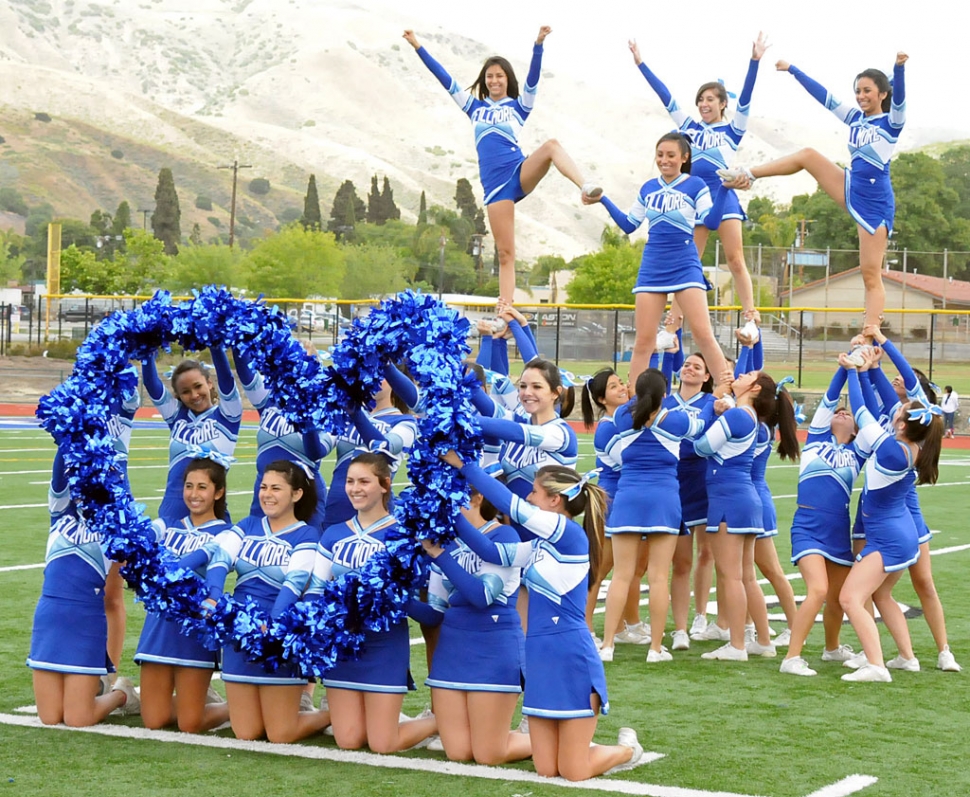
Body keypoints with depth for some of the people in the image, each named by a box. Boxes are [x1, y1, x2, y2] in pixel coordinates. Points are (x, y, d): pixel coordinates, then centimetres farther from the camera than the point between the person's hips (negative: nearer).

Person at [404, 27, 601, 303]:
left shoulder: (519, 106, 14)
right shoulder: (475, 107, 20)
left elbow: (533, 77, -2)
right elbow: (443, 77, 18)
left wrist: (538, 44, -18)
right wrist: (418, 47, 14)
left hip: (521, 173, -2)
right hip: (494, 184, 2)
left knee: (552, 145, -32)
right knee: (505, 253, -3)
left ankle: (585, 187, -54)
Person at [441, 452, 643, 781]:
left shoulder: (572, 535, -14)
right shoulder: (540, 545, 11)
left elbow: (510, 503, -17)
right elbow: (492, 552, 11)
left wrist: (462, 465, -12)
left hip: (570, 661, -8)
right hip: (541, 660, 8)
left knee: (574, 773, 1)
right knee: (546, 770, 6)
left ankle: (627, 748, 26)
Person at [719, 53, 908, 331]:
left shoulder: (891, 122, -8)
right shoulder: (855, 118, 9)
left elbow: (899, 98, -29)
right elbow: (823, 95, 14)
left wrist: (899, 69, -47)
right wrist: (792, 70, 16)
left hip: (875, 204, -6)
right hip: (851, 191, 6)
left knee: (871, 275, -9)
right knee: (808, 155, 1)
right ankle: (748, 175, 7)